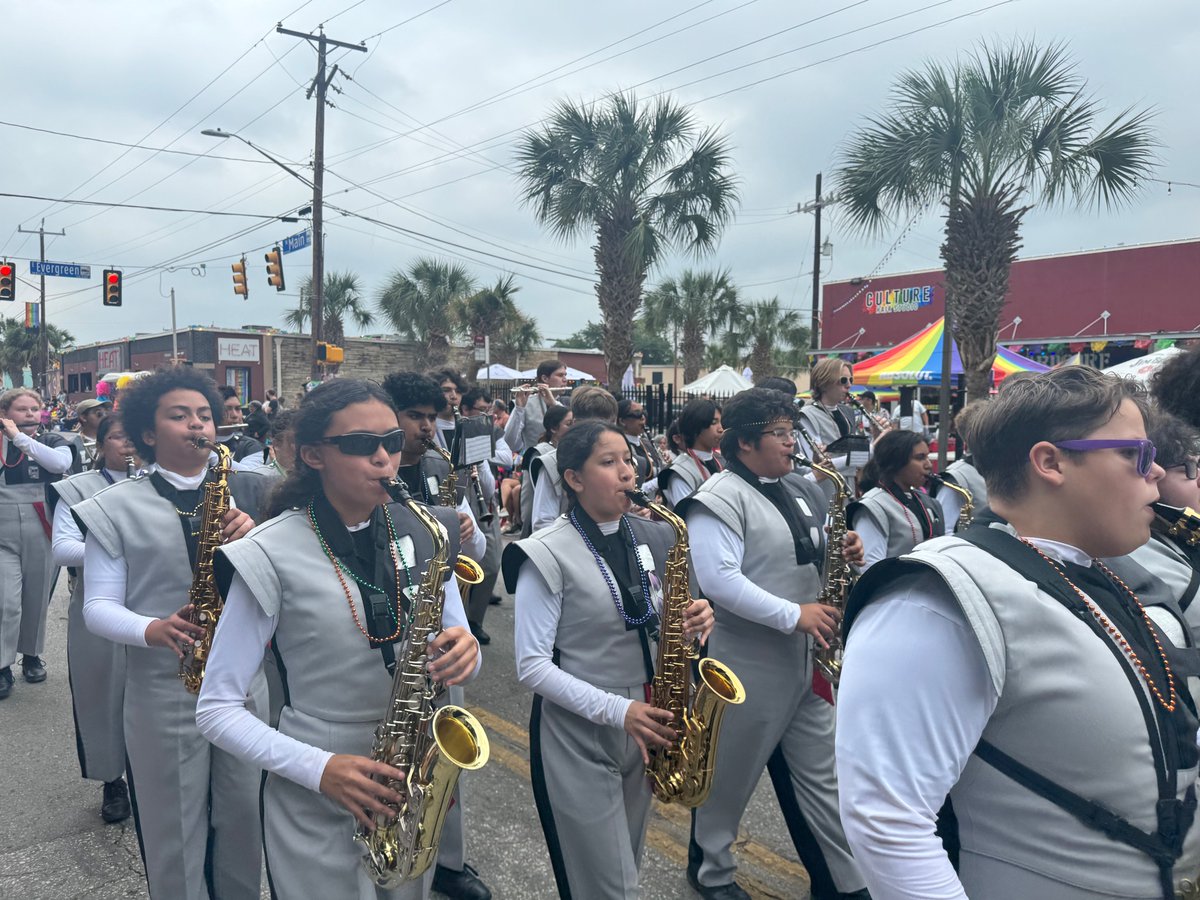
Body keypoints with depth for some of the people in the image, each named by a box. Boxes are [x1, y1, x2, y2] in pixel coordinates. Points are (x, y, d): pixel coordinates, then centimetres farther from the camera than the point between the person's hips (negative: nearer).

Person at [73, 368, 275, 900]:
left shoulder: (248, 492, 5)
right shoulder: (117, 507, -2)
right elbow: (98, 606, -3)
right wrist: (154, 630, -23)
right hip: (162, 693, -2)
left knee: (245, 825, 14)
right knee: (175, 842, 11)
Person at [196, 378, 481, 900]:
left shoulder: (424, 533, -5)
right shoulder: (273, 555, -16)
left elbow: (457, 647, 5)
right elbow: (216, 709, -12)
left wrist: (464, 654, -18)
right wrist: (318, 768, -23)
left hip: (414, 785, 4)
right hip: (316, 802, -4)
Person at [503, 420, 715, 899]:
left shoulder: (651, 537, 2)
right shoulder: (548, 554, -16)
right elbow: (532, 667, -17)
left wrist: (691, 622, -12)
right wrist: (616, 710, -23)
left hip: (645, 724, 6)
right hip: (577, 734, -6)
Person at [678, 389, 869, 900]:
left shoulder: (799, 489, 10)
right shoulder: (719, 498, -16)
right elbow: (718, 580, -25)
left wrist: (842, 552, -2)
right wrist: (793, 615, -25)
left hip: (806, 656, 7)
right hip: (747, 661, -7)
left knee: (820, 771, 15)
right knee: (731, 772, 10)